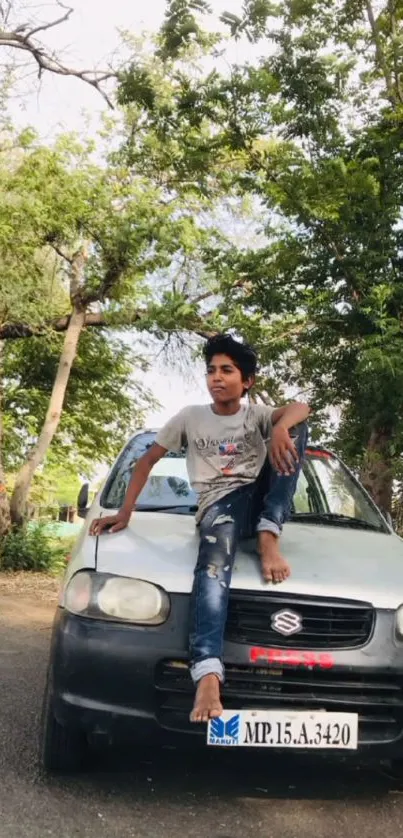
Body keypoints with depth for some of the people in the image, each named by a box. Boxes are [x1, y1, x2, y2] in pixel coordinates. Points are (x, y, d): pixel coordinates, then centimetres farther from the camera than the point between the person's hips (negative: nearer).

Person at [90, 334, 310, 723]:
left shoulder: (257, 414, 13)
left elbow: (300, 409, -8)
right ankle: (208, 675, -58)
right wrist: (125, 512, 5)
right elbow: (147, 461, 15)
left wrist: (282, 428, -33)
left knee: (294, 428, -18)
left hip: (260, 499, 2)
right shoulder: (190, 417, 13)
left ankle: (268, 536, -25)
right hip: (220, 505, -2)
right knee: (216, 559, -39)